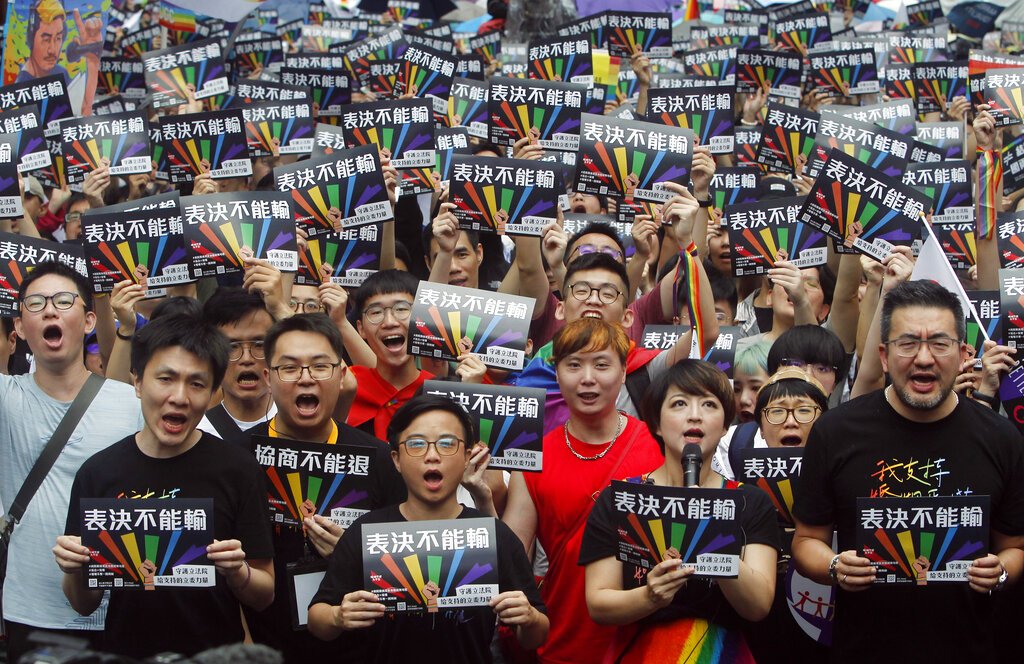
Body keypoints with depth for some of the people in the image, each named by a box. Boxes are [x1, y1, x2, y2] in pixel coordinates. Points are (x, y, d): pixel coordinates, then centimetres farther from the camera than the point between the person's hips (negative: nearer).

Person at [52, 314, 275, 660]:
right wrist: (74, 571, -19)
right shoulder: (98, 472, -6)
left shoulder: (237, 469, -11)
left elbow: (264, 595, -6)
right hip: (125, 652, 2)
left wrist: (236, 572, -25)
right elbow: (85, 604, 1)